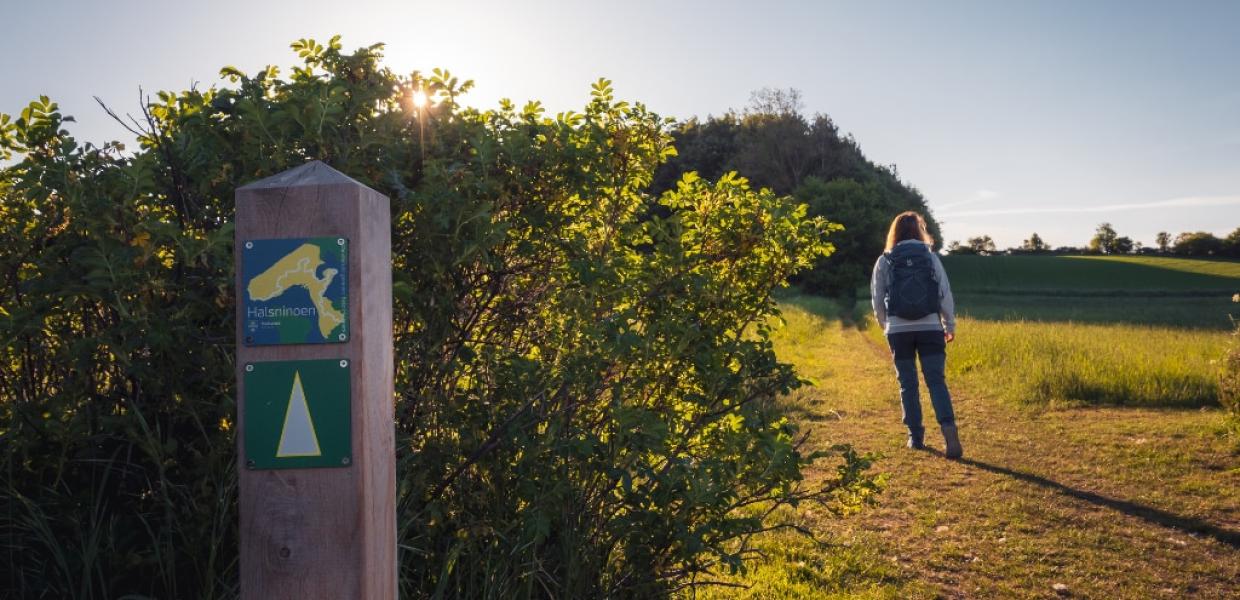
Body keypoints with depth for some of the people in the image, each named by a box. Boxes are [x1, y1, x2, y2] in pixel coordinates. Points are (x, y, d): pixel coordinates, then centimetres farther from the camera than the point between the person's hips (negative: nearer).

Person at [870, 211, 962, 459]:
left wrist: (886, 326, 22)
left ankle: (916, 436, 14)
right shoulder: (930, 256, 1)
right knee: (936, 381, 0)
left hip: (899, 331, 0)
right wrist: (950, 325, 12)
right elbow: (945, 292, 1)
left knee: (908, 384, 10)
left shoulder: (885, 261, 1)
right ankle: (949, 428, -17)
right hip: (930, 327, 0)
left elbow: (877, 299, 6)